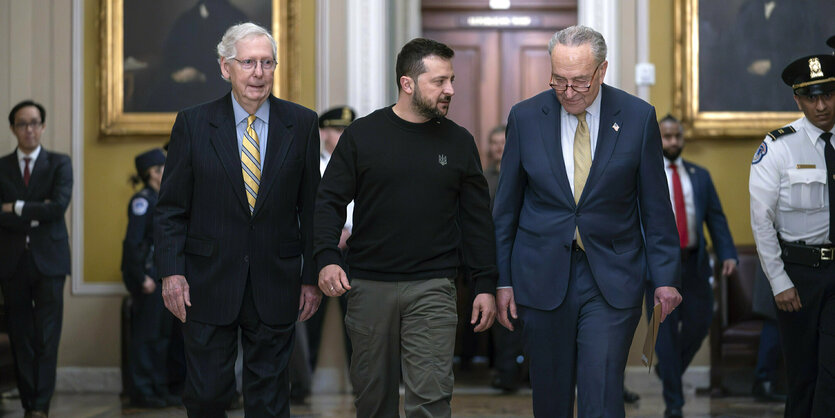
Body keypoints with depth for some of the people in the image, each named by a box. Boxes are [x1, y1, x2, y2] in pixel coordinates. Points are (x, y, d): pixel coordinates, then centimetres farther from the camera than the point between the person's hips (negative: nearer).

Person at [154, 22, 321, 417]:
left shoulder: (301, 124, 2)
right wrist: (171, 271, -7)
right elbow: (171, 208, 2)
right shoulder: (193, 124, 0)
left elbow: (312, 207, 5)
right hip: (208, 282, -1)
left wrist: (312, 276, 2)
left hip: (274, 286, 1)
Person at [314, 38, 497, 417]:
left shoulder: (458, 142, 7)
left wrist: (485, 285, 5)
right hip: (369, 286, 0)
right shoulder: (362, 135, 3)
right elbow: (330, 201, 2)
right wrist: (327, 258, -14)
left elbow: (477, 218, 10)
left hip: (432, 287, 0)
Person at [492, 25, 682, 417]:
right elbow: (506, 206, 7)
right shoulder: (526, 117, 1)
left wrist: (665, 277, 0)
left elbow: (655, 205, 3)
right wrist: (502, 280, 5)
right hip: (543, 277, 2)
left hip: (612, 281, -1)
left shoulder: (638, 117, -2)